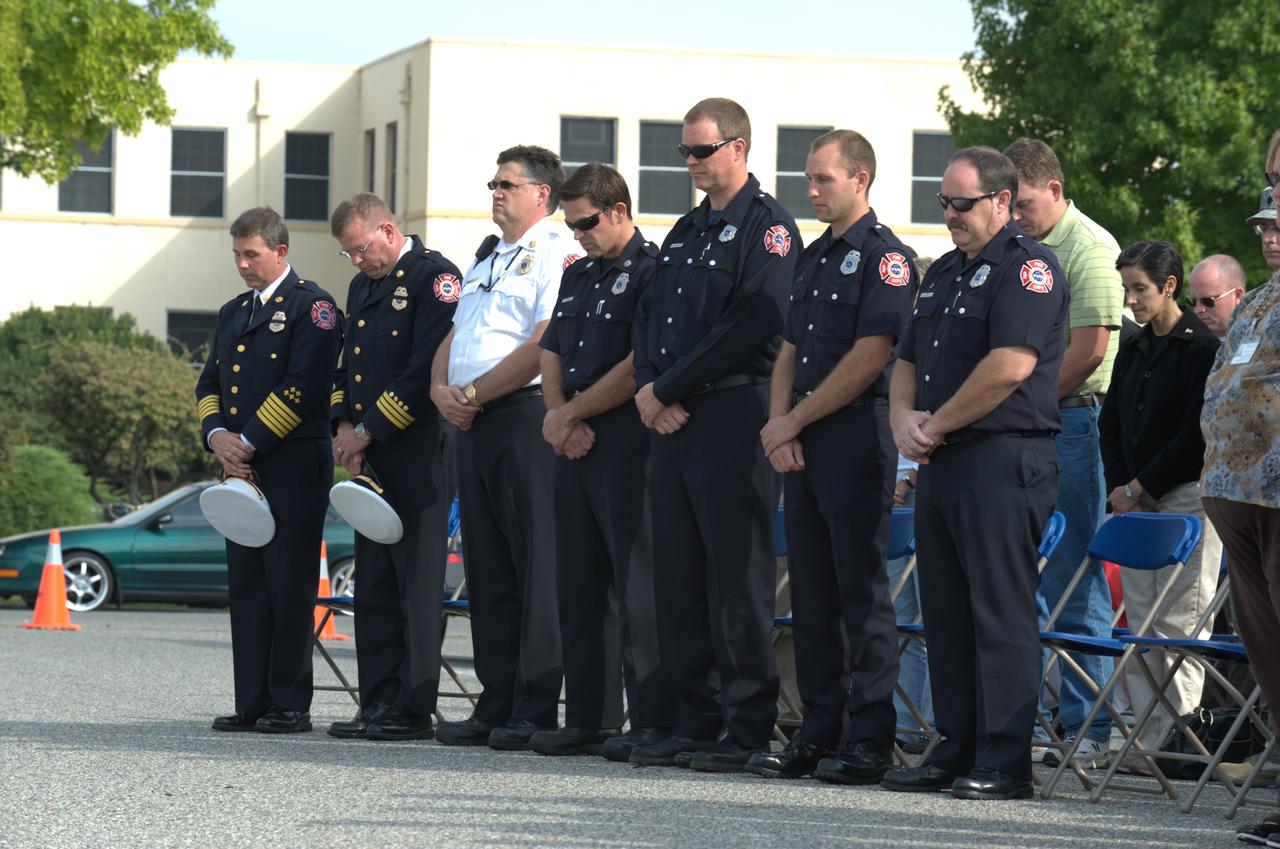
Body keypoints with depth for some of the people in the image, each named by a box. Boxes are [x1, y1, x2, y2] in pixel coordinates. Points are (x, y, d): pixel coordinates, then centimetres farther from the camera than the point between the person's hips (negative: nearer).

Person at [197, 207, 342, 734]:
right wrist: (217, 434, -3)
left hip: (293, 467, -7)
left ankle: (291, 704, -1)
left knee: (289, 586, -6)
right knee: (246, 586, 6)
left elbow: (303, 387, -14)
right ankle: (252, 703, 9)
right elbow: (209, 384, 18)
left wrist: (248, 442, -14)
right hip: (242, 470, 7)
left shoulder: (312, 307, -4)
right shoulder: (232, 314, 21)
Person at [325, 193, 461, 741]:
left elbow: (426, 368, -15)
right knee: (374, 586, 8)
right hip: (369, 457, 9)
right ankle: (379, 702, 12)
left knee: (417, 584, -7)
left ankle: (414, 709, -6)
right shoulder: (362, 287, 20)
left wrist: (367, 430, -13)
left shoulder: (434, 276, -7)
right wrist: (343, 426, 4)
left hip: (416, 454, -9)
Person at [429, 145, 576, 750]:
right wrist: (442, 390, 2)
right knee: (486, 569, 9)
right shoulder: (486, 259, 23)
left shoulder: (557, 254, -5)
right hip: (473, 426, 9)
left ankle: (536, 709, -8)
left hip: (526, 418, -9)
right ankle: (495, 705, 12)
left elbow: (545, 346, -15)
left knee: (535, 568, -8)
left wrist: (473, 394, -12)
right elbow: (454, 338, 23)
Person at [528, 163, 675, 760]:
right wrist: (561, 420, -1)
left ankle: (654, 722, -8)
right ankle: (589, 719, 14)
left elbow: (638, 368, -15)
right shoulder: (577, 276, 19)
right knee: (580, 586, 9)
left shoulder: (650, 270, -8)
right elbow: (551, 356, 18)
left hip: (627, 442, -9)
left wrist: (570, 414, -7)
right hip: (575, 443, 9)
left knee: (637, 587, -9)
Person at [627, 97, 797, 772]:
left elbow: (750, 329, -16)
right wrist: (649, 389, 0)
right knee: (678, 576, 8)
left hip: (734, 417, -8)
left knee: (737, 578, -6)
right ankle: (694, 722, 14)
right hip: (672, 420, 8)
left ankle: (748, 728, -2)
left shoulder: (767, 227, -7)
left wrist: (668, 388, -13)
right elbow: (651, 321, 20)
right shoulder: (685, 232, 20)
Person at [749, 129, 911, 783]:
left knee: (861, 590, -6)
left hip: (857, 436, -8)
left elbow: (869, 358, -15)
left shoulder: (884, 256, -8)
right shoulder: (813, 257, 19)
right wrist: (778, 423, 1)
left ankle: (870, 739, -4)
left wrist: (795, 421, -11)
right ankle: (818, 733, 14)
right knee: (811, 590, 9)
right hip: (801, 444, 8)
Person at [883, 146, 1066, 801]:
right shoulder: (942, 273, 20)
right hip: (941, 466, 9)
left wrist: (936, 425, -11)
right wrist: (904, 417, 2)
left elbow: (1010, 366, -19)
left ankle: (1003, 763, -7)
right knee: (946, 614, 10)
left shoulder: (1026, 267, -8)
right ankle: (956, 752, 17)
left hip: (1003, 459, -9)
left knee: (1000, 611, -8)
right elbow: (907, 360, 24)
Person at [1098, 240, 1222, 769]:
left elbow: (1197, 435, -12)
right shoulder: (1132, 352, 15)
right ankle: (1149, 736, 3)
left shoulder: (1202, 348, -7)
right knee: (1141, 624, 2)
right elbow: (1111, 426, 19)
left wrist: (1140, 486, -10)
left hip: (1186, 497, -7)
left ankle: (1174, 738, -9)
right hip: (1135, 501, 7)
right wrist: (1119, 489, 4)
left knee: (1178, 621, -9)